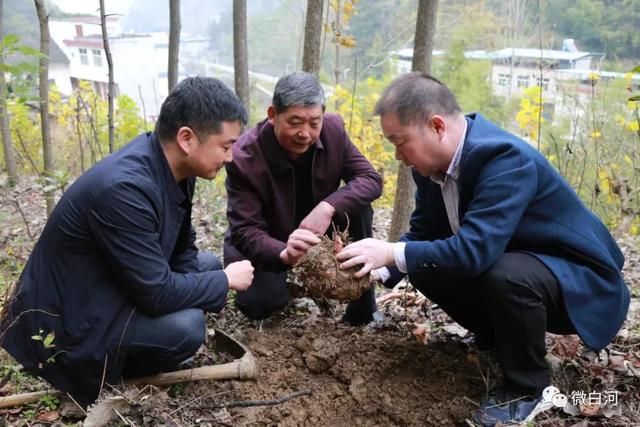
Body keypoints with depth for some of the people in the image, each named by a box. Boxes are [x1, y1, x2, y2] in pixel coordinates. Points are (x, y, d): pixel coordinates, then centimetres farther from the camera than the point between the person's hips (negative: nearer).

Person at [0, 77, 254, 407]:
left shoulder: (172, 166, -7)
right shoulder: (124, 188, -34)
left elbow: (183, 247, 7)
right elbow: (158, 294, -29)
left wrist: (218, 275, -8)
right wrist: (226, 280, -16)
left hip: (111, 287, 9)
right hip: (64, 322, -9)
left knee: (208, 264, 11)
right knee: (186, 326, -28)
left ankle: (118, 355, 13)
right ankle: (98, 371, 3)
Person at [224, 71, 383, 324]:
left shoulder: (333, 129, -16)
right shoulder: (244, 157, -28)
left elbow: (371, 180, -17)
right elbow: (245, 231, -30)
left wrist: (328, 207, -36)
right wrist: (285, 254, -52)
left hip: (316, 227, 4)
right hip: (267, 244, -3)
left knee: (358, 207, -22)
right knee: (258, 303, -26)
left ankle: (363, 308, -8)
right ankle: (284, 283, 12)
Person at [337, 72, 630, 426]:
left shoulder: (505, 157, -32)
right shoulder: (433, 162, -6)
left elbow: (476, 249, -40)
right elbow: (421, 234, 2)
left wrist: (392, 253, -33)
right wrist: (379, 270, -14)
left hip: (580, 278, -8)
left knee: (505, 275, -36)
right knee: (424, 266, -5)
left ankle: (528, 388, -8)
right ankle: (505, 341, 15)